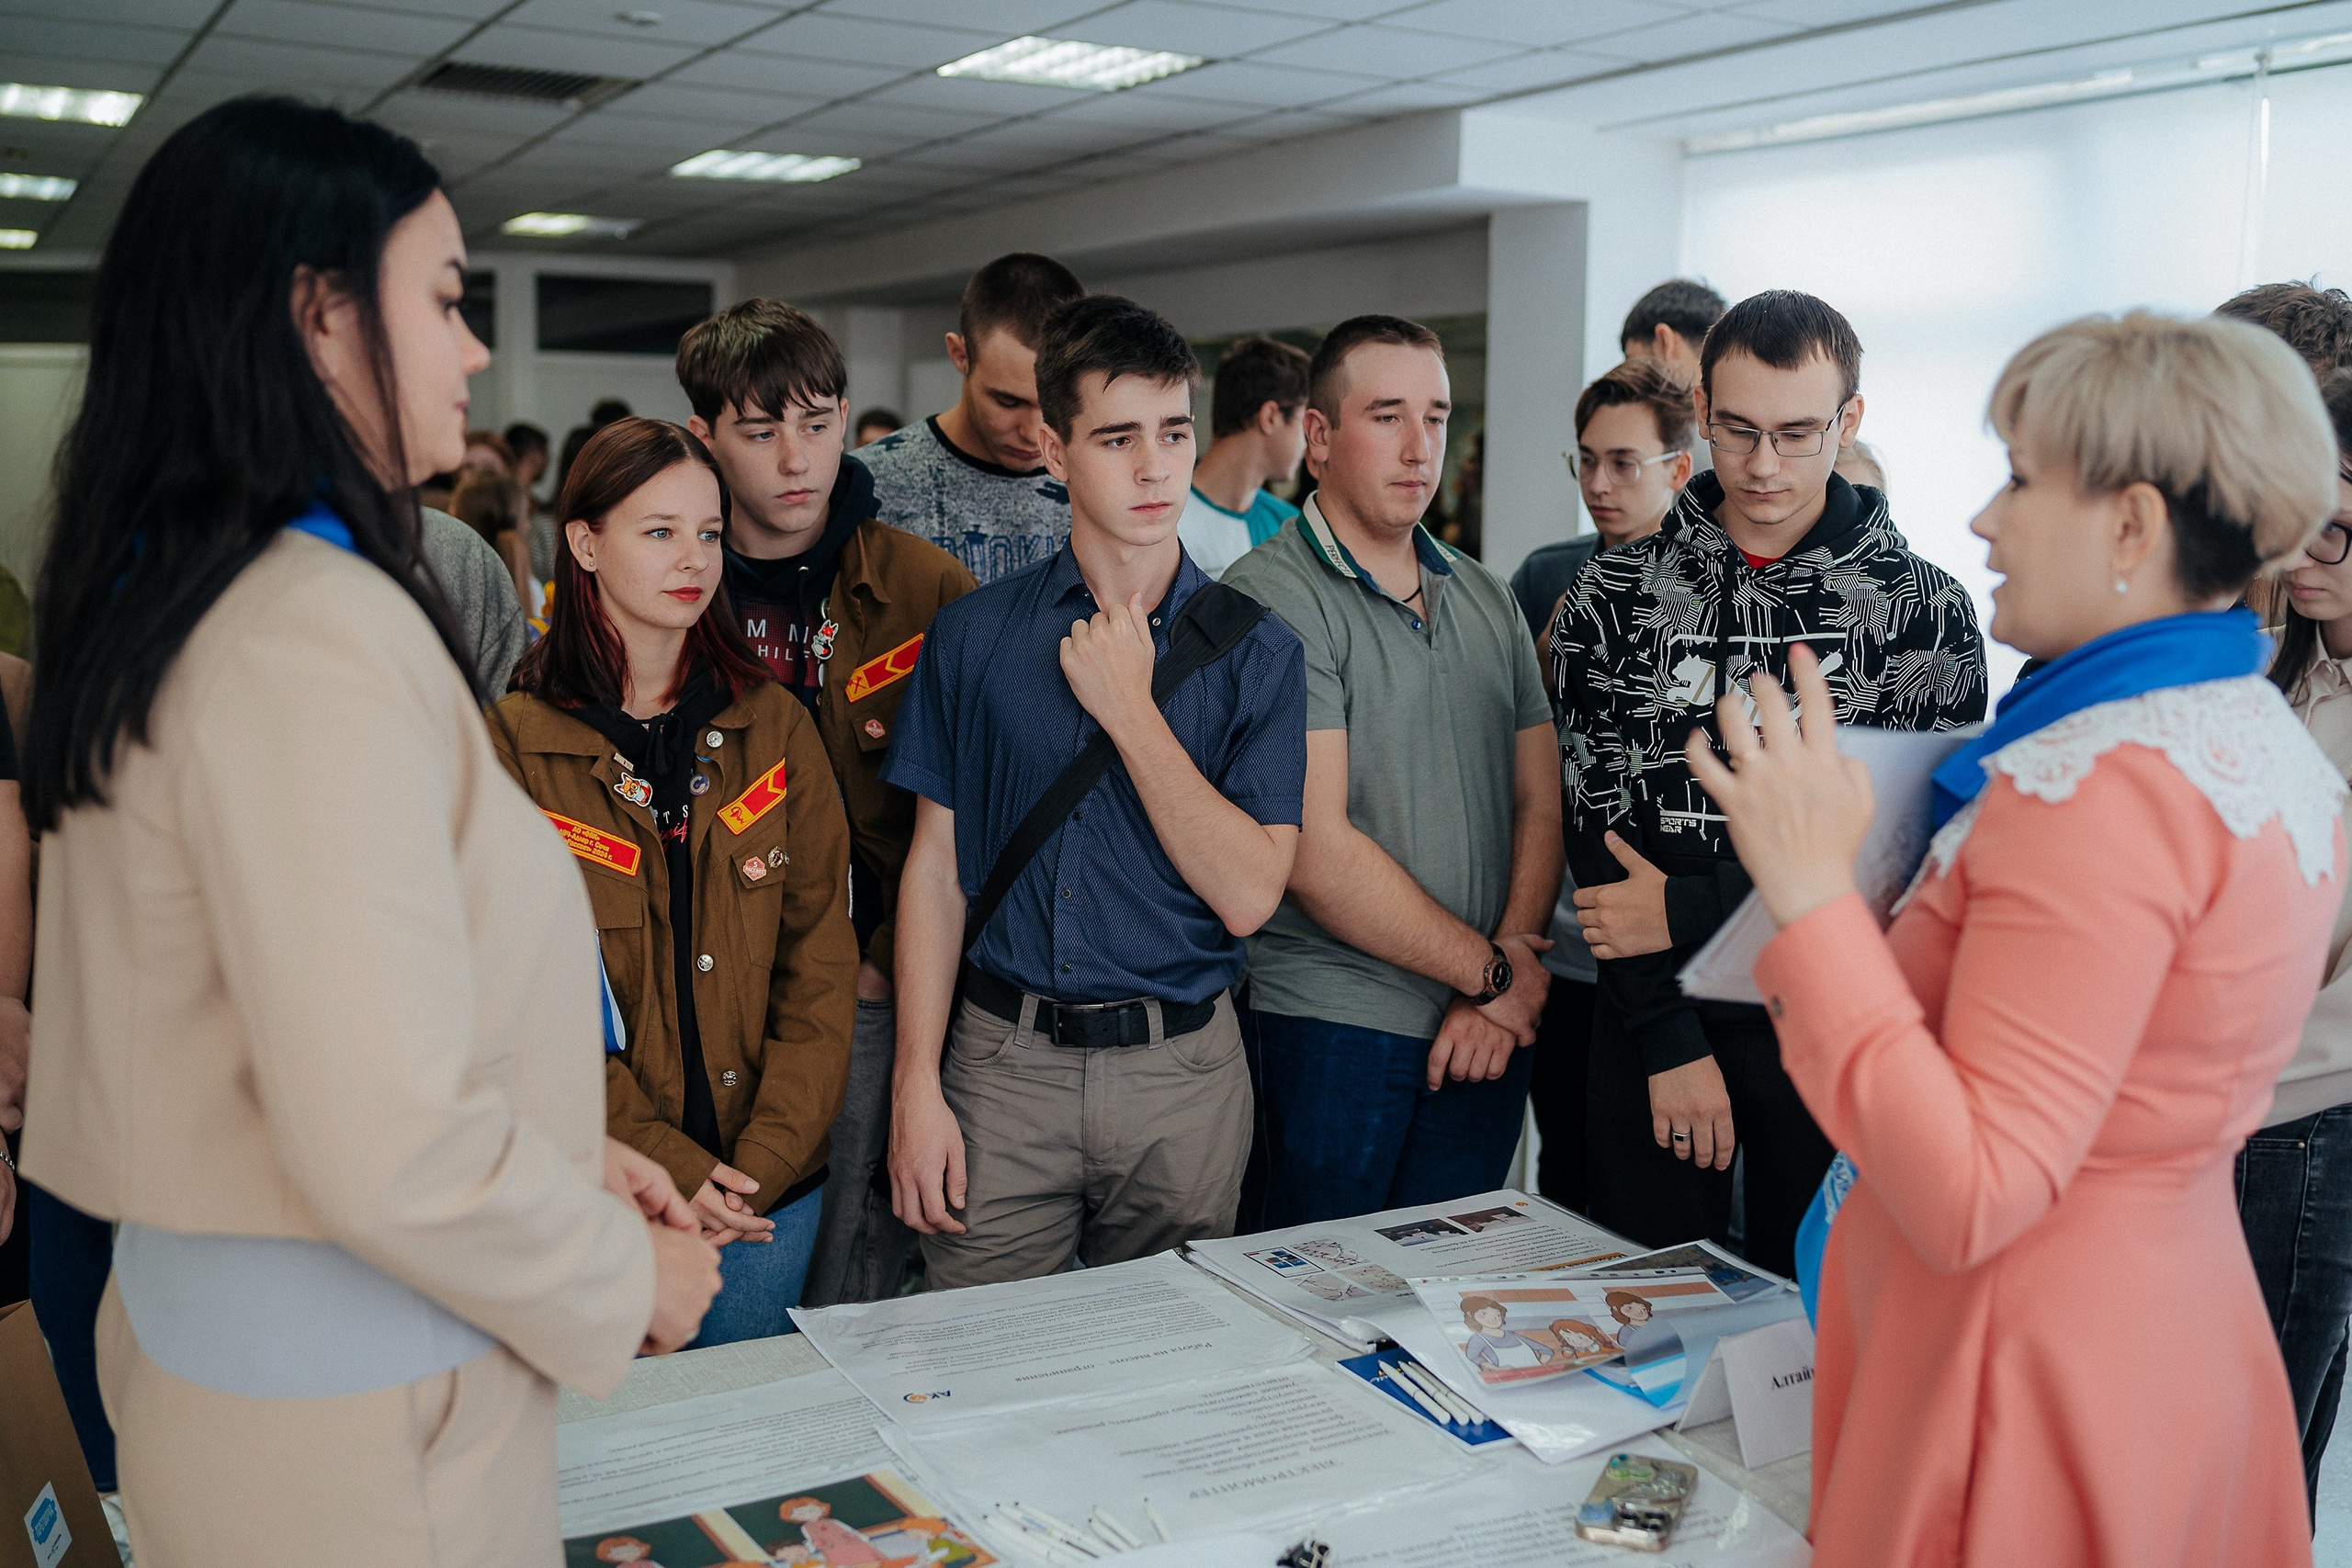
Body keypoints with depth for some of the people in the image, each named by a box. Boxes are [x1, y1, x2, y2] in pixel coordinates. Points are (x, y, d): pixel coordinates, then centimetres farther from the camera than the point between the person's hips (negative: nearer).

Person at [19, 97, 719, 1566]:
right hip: (354, 1404, -9)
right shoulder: (324, 634, -24)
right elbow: (391, 1147, -29)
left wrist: (565, 1155, 11)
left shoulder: (180, 607, 6)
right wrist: (627, 1277, -12)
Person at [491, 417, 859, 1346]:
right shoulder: (515, 741, -6)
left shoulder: (774, 728, 3)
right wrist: (666, 1165, -15)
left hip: (770, 1191, 3)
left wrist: (765, 1158, -8)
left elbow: (821, 956, 1)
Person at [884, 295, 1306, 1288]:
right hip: (1003, 1065, 0)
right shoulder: (974, 635, 1)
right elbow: (936, 863, 2)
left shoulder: (1253, 649, -2)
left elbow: (1247, 895, -10)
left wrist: (1130, 709, -14)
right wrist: (916, 1086, -4)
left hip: (1182, 1074, 0)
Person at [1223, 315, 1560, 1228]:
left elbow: (1540, 803, 10)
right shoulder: (1269, 597, -11)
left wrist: (1506, 973, -6)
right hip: (1333, 1026, -6)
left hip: (1491, 1026, 6)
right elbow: (1316, 853, -17)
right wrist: (1491, 971, -8)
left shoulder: (1488, 600, 13)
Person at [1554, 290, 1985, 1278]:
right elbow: (1598, 833, -3)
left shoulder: (1926, 611, -2)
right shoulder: (1614, 598, 1)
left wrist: (1687, 912, -12)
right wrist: (1669, 1038, -10)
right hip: (1652, 1024, 1)